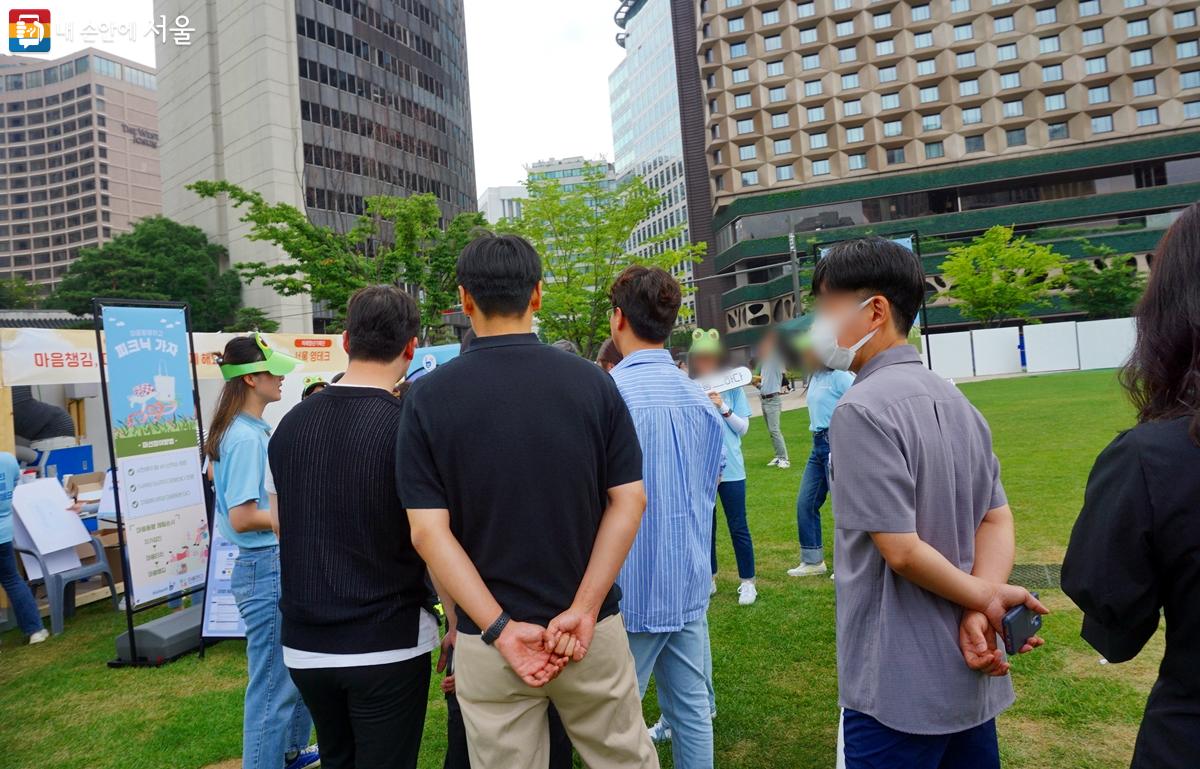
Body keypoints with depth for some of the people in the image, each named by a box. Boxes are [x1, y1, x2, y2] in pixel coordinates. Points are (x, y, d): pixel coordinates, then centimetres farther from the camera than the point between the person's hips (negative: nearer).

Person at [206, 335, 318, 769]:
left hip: (277, 564, 10)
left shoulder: (251, 431, 7)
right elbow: (242, 518, -24)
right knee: (273, 684, 3)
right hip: (266, 569, -10)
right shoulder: (247, 438, -21)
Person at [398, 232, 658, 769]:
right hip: (593, 632, 1)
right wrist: (583, 610, -11)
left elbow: (428, 531, -12)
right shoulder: (591, 382, -5)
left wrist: (499, 629, -13)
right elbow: (629, 501, -8)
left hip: (486, 640, 0)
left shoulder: (428, 397, -8)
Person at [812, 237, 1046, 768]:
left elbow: (901, 549, -22)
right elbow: (997, 520, 3)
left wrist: (984, 599, -7)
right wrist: (979, 614, -9)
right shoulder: (955, 401, 6)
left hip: (898, 690, -8)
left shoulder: (861, 410, -20)